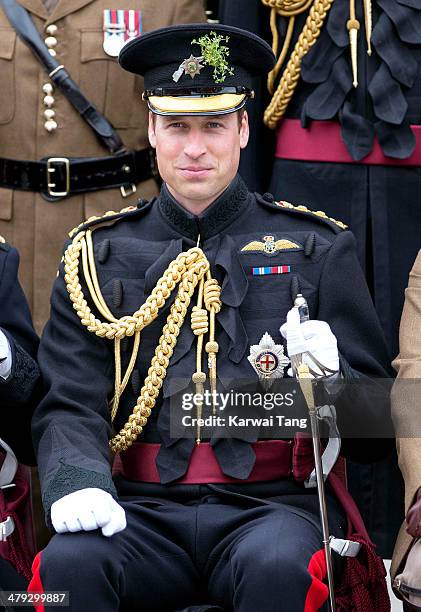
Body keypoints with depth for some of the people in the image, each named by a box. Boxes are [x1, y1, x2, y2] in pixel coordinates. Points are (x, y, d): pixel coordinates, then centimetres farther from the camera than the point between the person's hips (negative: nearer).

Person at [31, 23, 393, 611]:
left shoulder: (317, 249, 10)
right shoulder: (99, 256, 13)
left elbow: (375, 431, 9)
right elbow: (69, 408, 5)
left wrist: (328, 375, -14)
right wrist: (78, 482, -17)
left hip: (271, 504, 0)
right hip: (144, 512, 1)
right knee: (69, 562, -31)